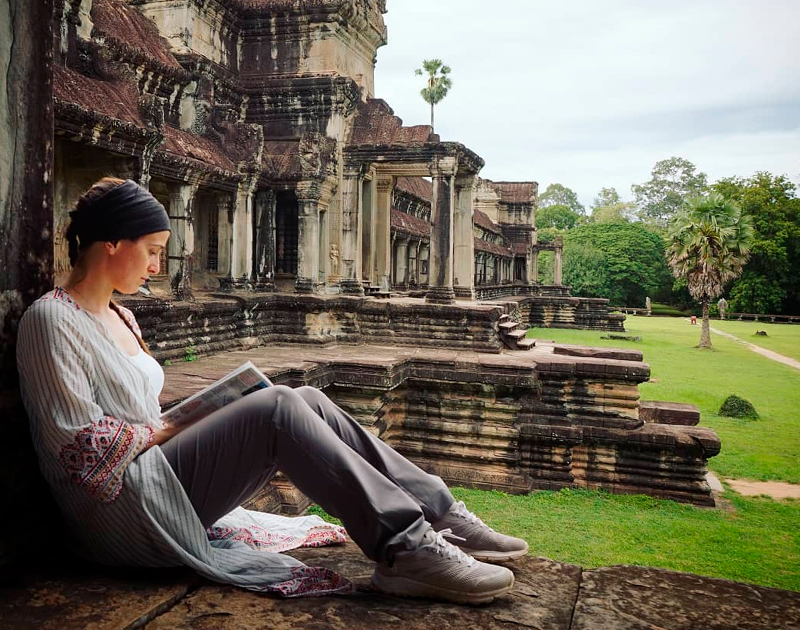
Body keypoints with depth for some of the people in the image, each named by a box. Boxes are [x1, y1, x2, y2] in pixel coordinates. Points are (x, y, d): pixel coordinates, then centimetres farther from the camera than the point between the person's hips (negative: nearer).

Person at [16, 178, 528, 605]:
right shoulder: (50, 319, -9)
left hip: (155, 471, 8)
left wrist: (184, 420, 3)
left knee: (308, 401, -9)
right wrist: (164, 430, -6)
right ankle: (407, 549, -28)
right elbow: (82, 445, -16)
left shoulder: (120, 317, 19)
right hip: (125, 505, -8)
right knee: (278, 408, -25)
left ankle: (439, 515, -12)